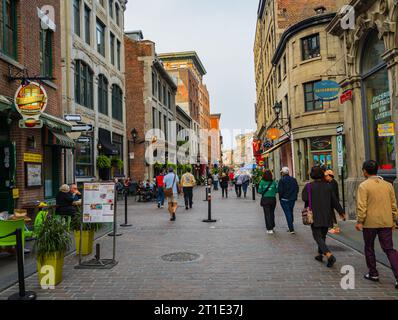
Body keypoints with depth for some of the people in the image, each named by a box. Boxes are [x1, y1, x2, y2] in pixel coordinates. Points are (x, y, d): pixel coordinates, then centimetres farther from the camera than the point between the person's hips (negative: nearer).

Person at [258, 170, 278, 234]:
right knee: (272, 213, 17)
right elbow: (277, 190, -1)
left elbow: (260, 191, -7)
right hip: (273, 199, 2)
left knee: (267, 214, 1)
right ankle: (273, 227, 27)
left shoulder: (262, 182, -8)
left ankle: (269, 229, -5)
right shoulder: (273, 182, -3)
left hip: (265, 199, -2)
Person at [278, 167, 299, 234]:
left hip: (284, 199, -5)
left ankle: (291, 229, -7)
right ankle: (291, 227, 29)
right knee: (291, 212, 19)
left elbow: (280, 190, -15)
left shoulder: (282, 180, -14)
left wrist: (280, 197, 0)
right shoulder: (294, 180, 3)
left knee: (288, 213, -3)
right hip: (292, 199, 5)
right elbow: (297, 189, 6)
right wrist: (294, 196, 15)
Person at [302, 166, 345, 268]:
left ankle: (330, 255, -21)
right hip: (327, 216, 5)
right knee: (323, 236, 20)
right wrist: (341, 212, 13)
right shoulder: (327, 186, 1)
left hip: (315, 216, -5)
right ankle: (320, 255, 32)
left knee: (318, 237, -3)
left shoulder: (309, 186, -11)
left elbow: (304, 198, -16)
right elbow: (335, 200, 3)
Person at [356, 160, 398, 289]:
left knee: (369, 248, 13)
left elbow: (361, 206, -15)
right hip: (386, 222, 4)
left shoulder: (364, 186, -10)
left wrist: (359, 221, -9)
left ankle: (373, 274, 23)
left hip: (370, 223, -4)